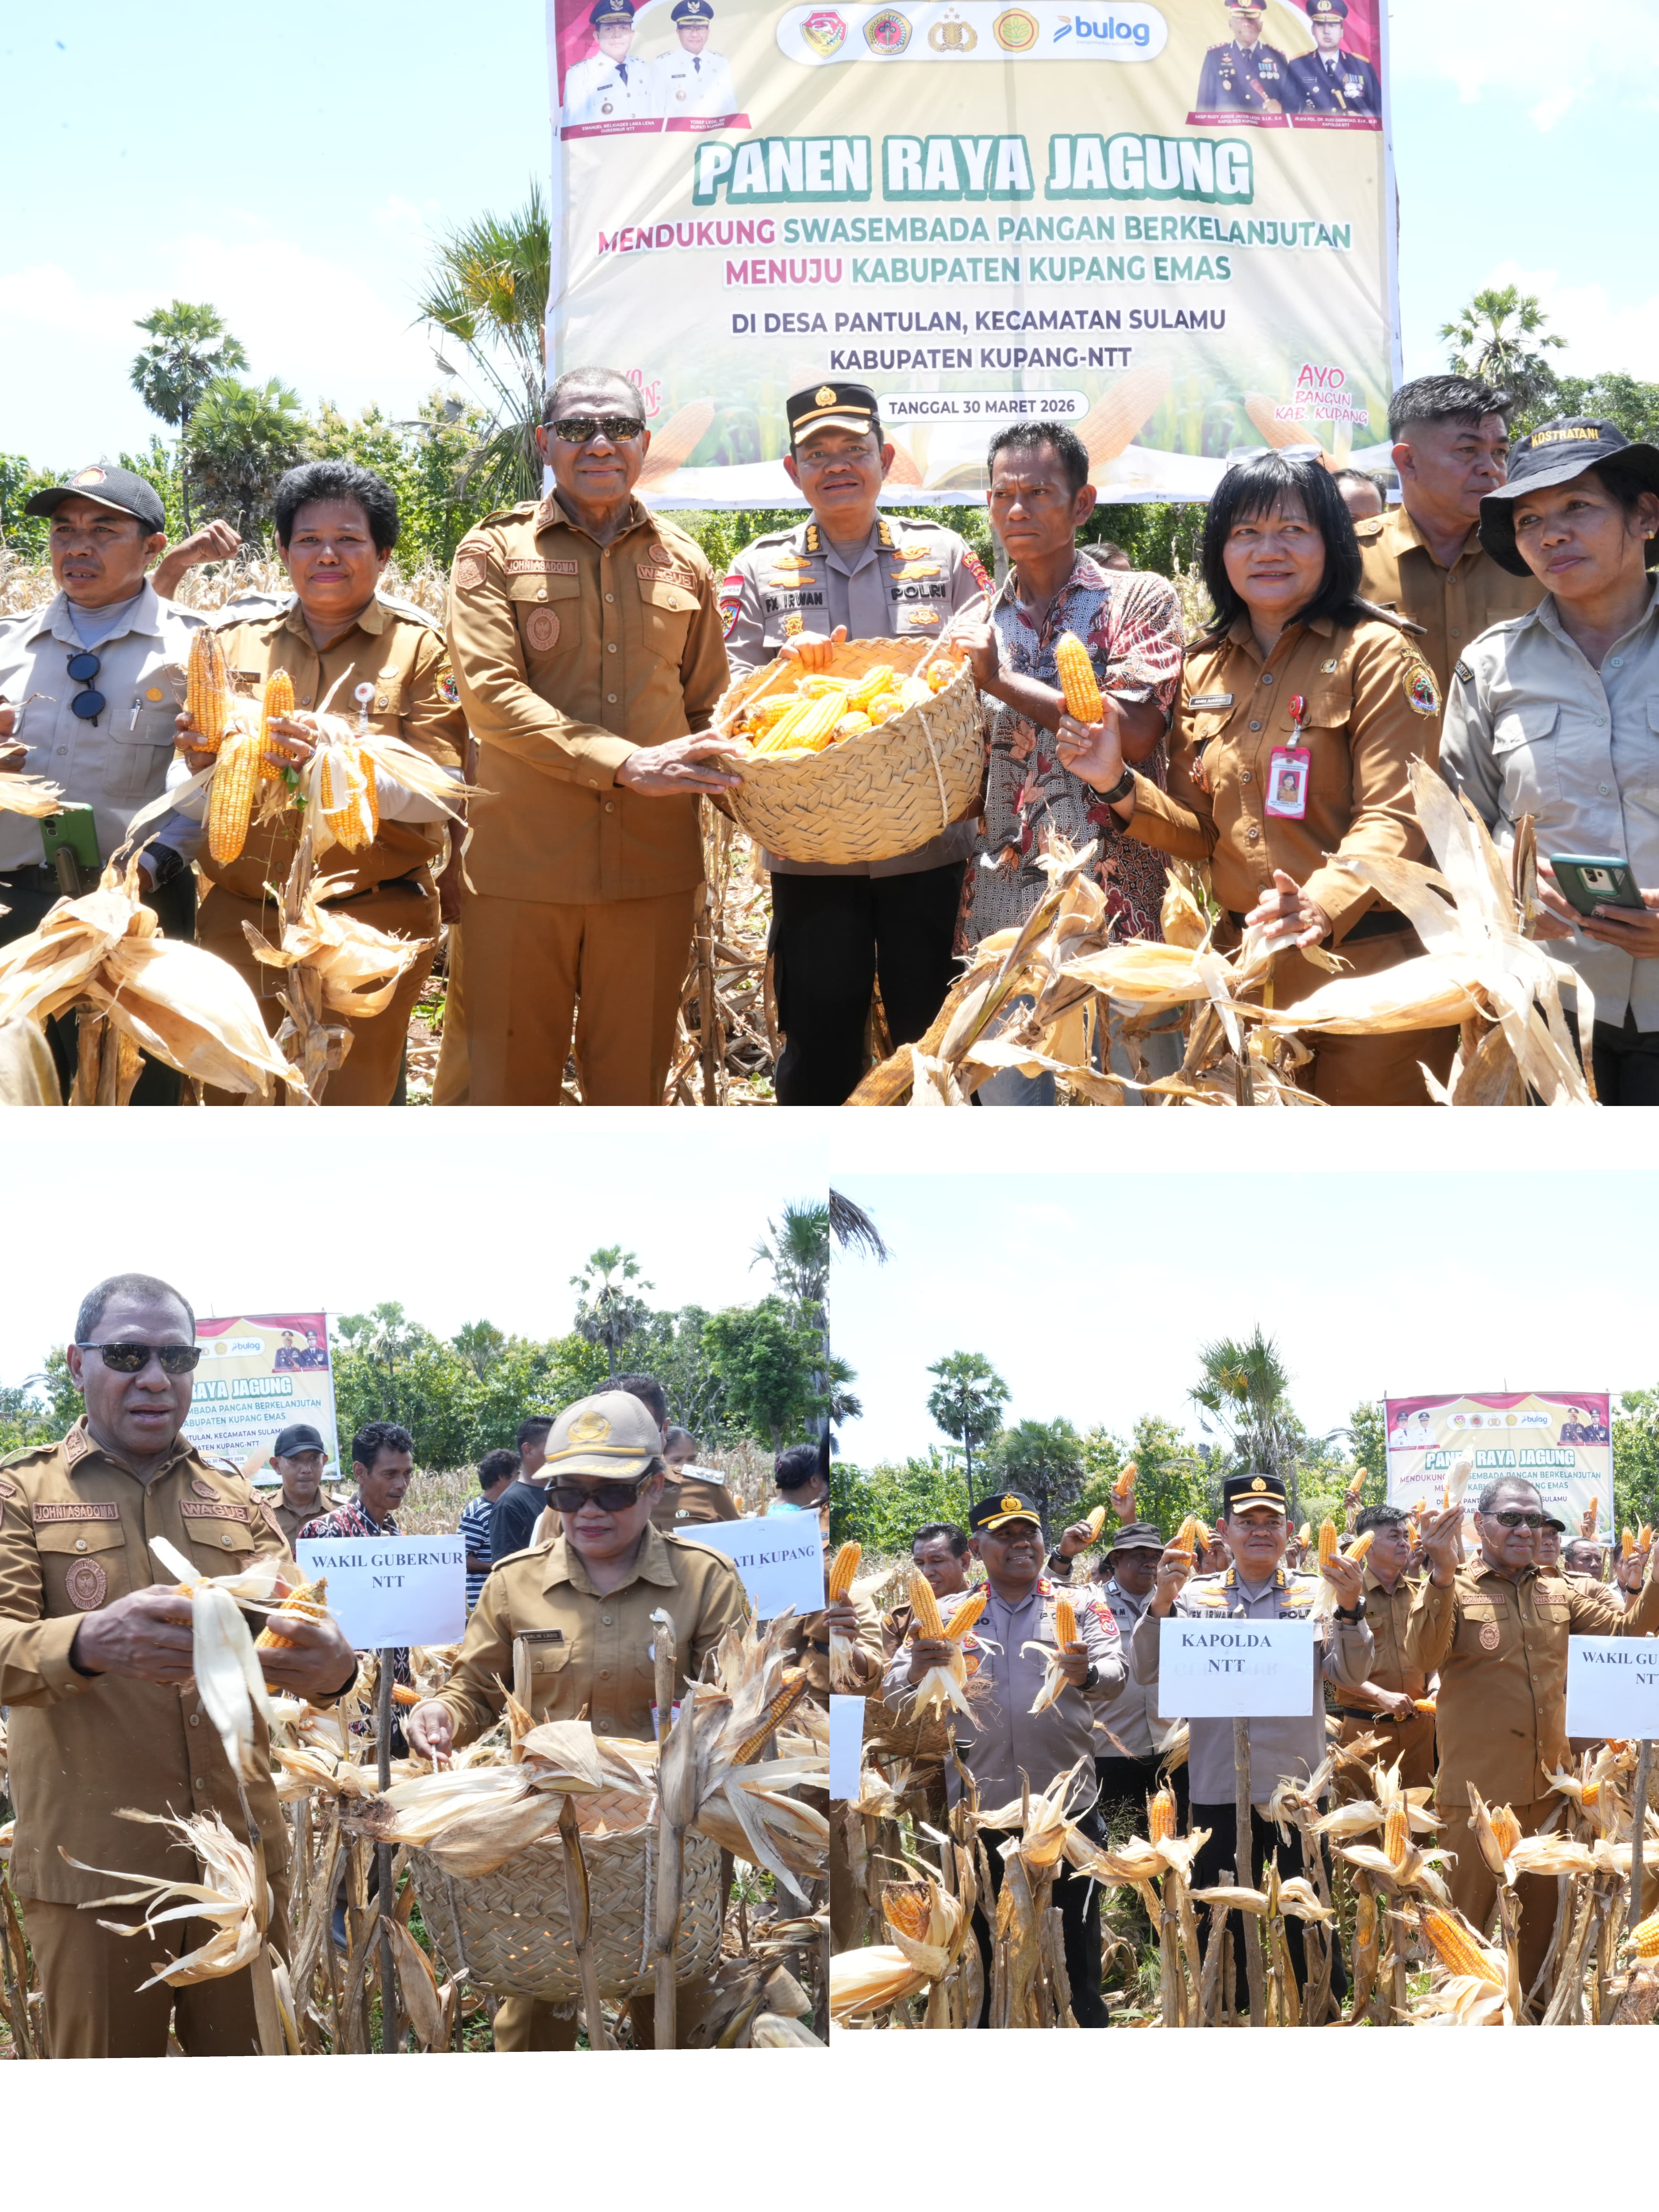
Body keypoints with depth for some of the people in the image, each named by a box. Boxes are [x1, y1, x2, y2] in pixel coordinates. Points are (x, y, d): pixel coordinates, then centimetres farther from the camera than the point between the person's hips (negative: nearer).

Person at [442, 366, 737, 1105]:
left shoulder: (683, 562, 14)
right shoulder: (495, 552, 3)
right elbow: (491, 700, -9)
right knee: (511, 1082, 3)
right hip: (523, 868, -3)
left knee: (633, 1085, 8)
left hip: (654, 868, 3)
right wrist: (628, 764, -17)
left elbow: (707, 707, 20)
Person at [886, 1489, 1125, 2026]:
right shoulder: (948, 1617, 9)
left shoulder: (1080, 1609, 7)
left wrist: (1088, 1675, -32)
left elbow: (1116, 1673, -8)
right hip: (979, 1814, 1)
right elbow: (892, 1692, 3)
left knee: (1077, 1963, 4)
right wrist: (916, 1674, -22)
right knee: (987, 1963, 10)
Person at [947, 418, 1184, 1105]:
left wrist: (1003, 680, -10)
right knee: (1004, 1093, 4)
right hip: (1003, 912, 4)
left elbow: (1135, 733, -12)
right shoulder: (977, 628, 16)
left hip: (1115, 902, -4)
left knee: (1137, 1098, 1)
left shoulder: (1140, 601, 3)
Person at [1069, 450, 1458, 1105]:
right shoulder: (1205, 669, 11)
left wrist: (1321, 907, -33)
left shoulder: (1375, 655, -6)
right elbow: (1201, 832, 14)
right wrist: (1120, 787, -5)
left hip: (1360, 964, -5)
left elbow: (1394, 818, -15)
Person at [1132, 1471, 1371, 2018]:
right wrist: (1161, 1603, -16)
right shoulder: (1194, 1595, 5)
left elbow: (1352, 1675, -4)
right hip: (1218, 1789, 1)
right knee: (1221, 1930, 8)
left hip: (1299, 1787, -1)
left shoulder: (1317, 1594, 5)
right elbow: (1146, 1670, -2)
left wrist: (1350, 1609, -19)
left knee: (1308, 1924, 5)